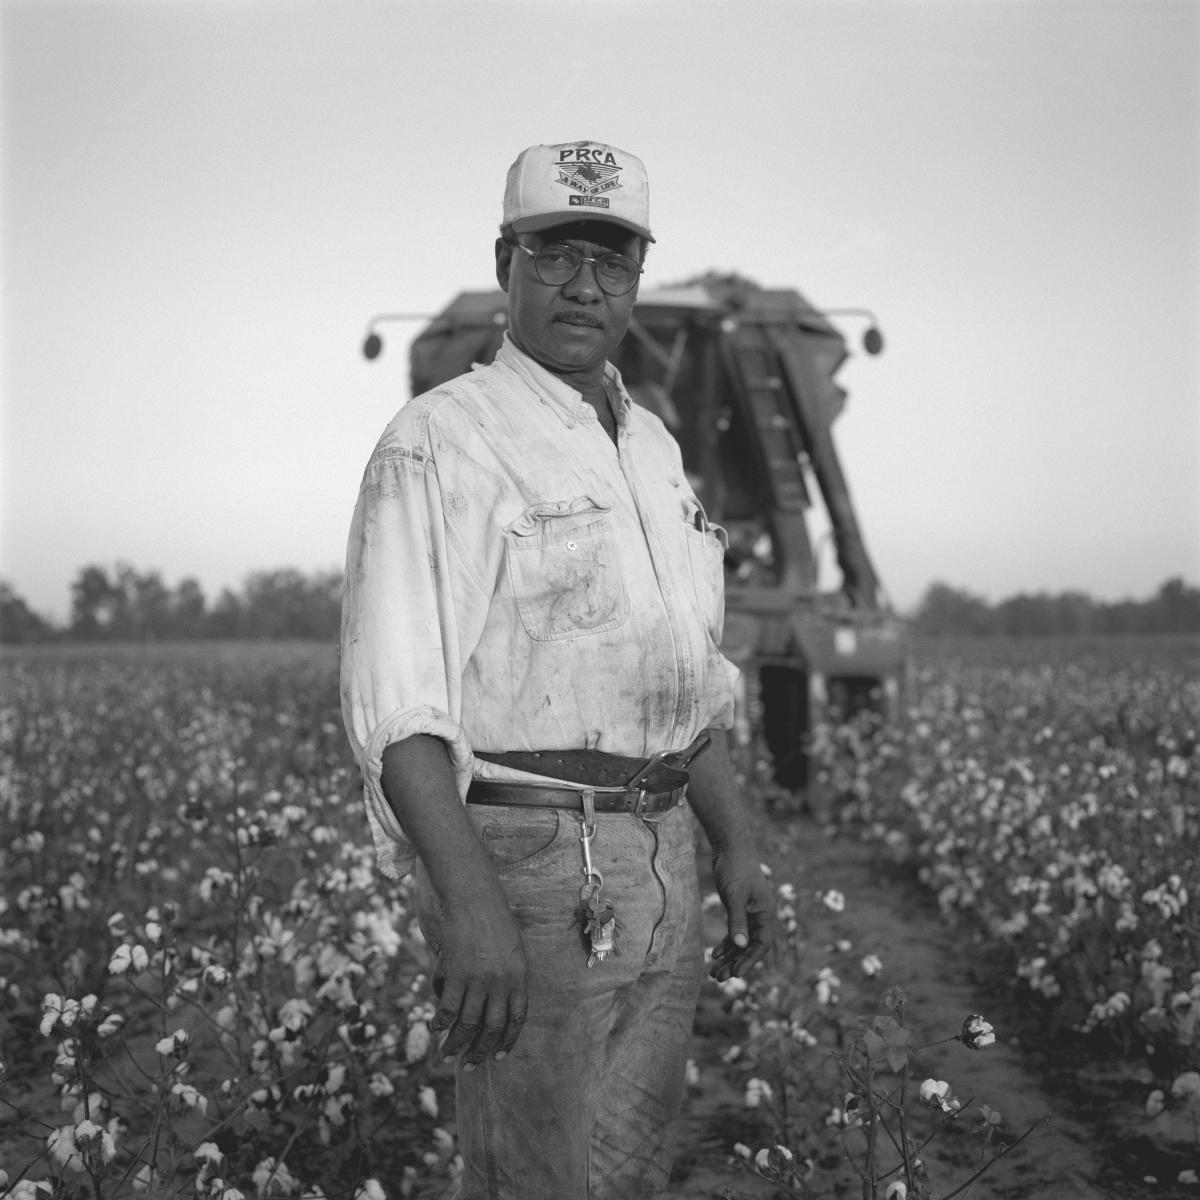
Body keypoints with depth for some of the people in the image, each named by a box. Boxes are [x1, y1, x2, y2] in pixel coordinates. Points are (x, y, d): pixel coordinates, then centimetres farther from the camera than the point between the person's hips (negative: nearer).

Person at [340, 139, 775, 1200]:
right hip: (526, 854, -8)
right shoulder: (442, 443, -12)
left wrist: (737, 848, 16)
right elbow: (397, 696, -22)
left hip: (657, 857, 8)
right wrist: (471, 904, -31)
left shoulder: (651, 445, 15)